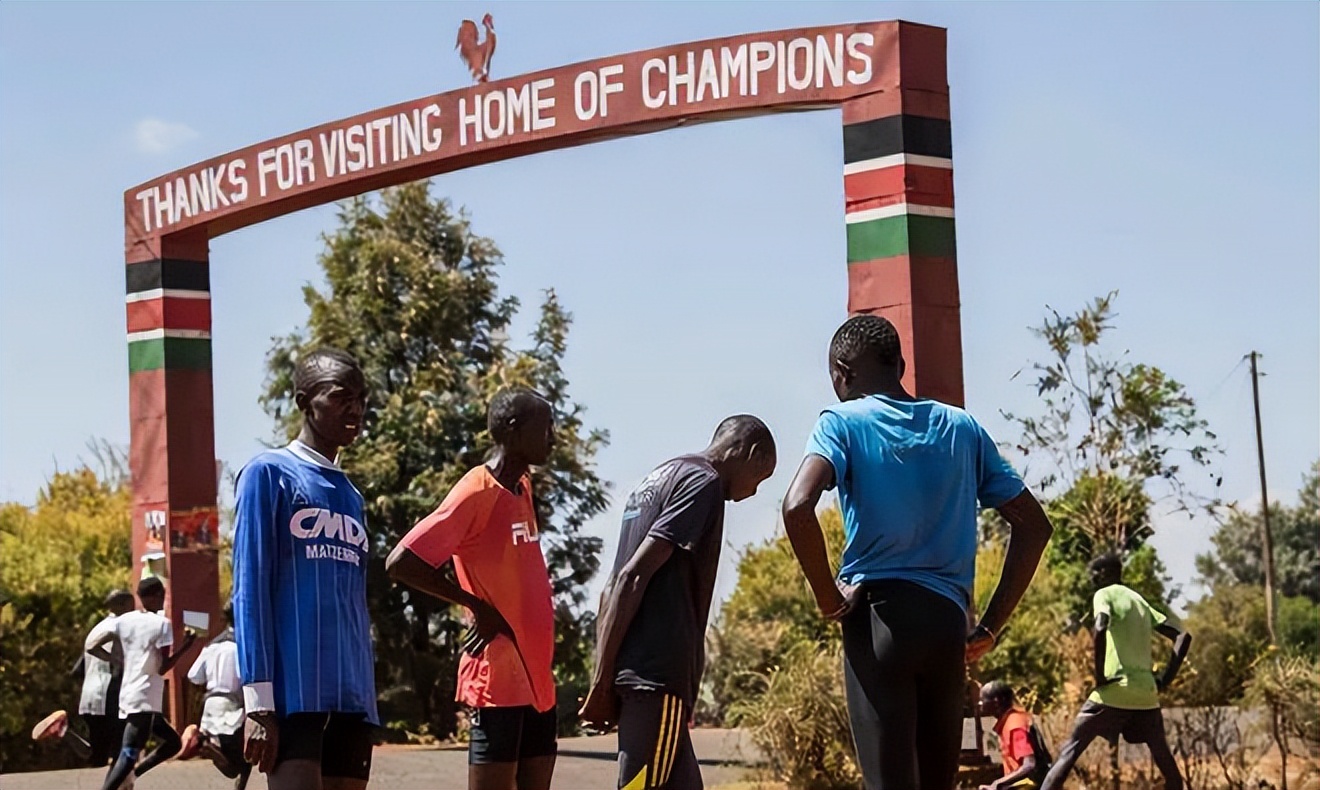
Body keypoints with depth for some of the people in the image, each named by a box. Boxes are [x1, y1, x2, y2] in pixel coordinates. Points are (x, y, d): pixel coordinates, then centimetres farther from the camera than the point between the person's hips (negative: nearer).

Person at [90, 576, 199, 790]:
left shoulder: (124, 620, 9)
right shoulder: (162, 624, -9)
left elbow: (93, 647, 7)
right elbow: (162, 668, -12)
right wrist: (186, 646, -3)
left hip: (127, 697, 8)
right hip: (145, 700, -8)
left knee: (172, 742, 18)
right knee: (129, 754, -14)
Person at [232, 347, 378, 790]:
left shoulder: (351, 498, 22)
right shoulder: (269, 474, 1)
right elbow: (250, 590, -6)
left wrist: (364, 697, 16)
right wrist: (258, 700, -13)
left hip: (352, 697, 7)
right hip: (293, 693, -7)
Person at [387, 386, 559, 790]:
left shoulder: (522, 489, 12)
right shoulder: (477, 492, -13)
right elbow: (401, 562, -20)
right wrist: (477, 605, -13)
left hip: (536, 677, 9)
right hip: (500, 679, -9)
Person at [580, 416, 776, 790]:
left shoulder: (657, 480, 23)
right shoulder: (703, 483, -6)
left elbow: (616, 585, 19)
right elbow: (634, 575, -15)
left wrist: (604, 678, 15)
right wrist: (602, 681, -14)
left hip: (634, 671, 10)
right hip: (658, 670, -10)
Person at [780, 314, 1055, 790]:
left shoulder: (843, 423, 1)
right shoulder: (961, 427, 16)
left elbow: (797, 508, -19)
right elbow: (1033, 525, 15)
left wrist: (829, 599, -6)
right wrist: (990, 626, 13)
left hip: (880, 618, -5)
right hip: (947, 624, 5)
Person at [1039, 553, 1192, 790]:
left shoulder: (1104, 595, 2)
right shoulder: (1140, 601, 22)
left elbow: (1100, 630, -20)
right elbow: (1182, 636, 19)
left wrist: (1099, 677, -13)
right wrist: (1165, 679, 14)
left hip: (1115, 690, -5)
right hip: (1146, 693, 6)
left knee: (1069, 752, -2)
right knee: (1166, 764, 15)